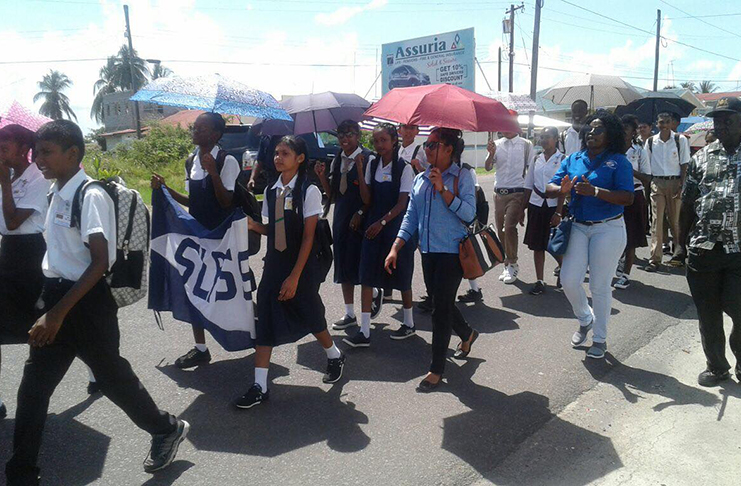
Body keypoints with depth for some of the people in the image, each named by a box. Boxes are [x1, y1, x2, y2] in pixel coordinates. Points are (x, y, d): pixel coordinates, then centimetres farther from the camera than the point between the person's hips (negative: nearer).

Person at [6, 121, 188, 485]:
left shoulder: (91, 196, -18)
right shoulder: (56, 193, 7)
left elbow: (100, 263, -21)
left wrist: (59, 312, -22)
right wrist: (50, 306, 14)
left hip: (86, 301, -7)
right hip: (56, 293, 8)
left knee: (111, 374, 8)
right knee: (33, 386, 10)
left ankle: (166, 429, 32)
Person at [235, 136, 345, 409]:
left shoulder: (308, 191, -12)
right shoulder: (271, 191, 5)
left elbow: (308, 236, -14)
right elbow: (273, 230, 12)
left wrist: (295, 276, -17)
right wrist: (252, 225, -10)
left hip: (302, 266, -5)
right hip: (274, 264, 5)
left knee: (309, 316, 9)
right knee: (265, 321, 1)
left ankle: (335, 356, 39)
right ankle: (260, 386, 8)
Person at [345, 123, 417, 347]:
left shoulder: (404, 168, -8)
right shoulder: (372, 164, 6)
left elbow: (402, 203, -13)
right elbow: (367, 199, 1)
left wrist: (382, 222, -20)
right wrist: (360, 172, -8)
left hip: (397, 226, -5)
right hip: (374, 225, 5)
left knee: (401, 276, 7)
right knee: (367, 277, -1)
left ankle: (409, 323, 27)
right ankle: (364, 332, 2)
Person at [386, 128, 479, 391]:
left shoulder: (462, 176, -5)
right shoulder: (420, 179, 11)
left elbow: (469, 213, -15)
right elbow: (411, 216, 11)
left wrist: (443, 190, -20)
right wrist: (395, 248, 3)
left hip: (452, 252, -6)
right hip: (428, 251, 6)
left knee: (441, 307, -4)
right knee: (442, 303, 17)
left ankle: (437, 369, 8)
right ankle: (467, 334, 47)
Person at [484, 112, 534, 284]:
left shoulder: (525, 144, 1)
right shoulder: (497, 144, 9)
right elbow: (488, 167, 4)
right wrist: (491, 154, -15)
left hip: (517, 192, -4)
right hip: (499, 192, 5)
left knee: (509, 227, -17)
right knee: (501, 230, 8)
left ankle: (512, 264, -3)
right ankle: (508, 265, 21)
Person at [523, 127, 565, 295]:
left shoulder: (562, 159, -4)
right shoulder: (537, 159, 9)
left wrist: (558, 212, -14)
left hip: (553, 205, -4)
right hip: (536, 205, 4)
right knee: (537, 245, 6)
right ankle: (539, 281, 15)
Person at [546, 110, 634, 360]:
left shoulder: (618, 162, -6)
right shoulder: (573, 159, 8)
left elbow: (628, 198, -16)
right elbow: (550, 187, 2)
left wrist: (594, 191, -28)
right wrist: (561, 189, -21)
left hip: (608, 229, -4)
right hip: (579, 227, 4)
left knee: (600, 286, 4)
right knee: (569, 280, 0)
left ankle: (600, 338, 21)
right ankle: (585, 320, 31)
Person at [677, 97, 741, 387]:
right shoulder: (701, 158, 9)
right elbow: (688, 203, 10)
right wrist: (682, 241, 9)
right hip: (702, 250, 3)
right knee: (708, 313, 11)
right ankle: (716, 366, 29)